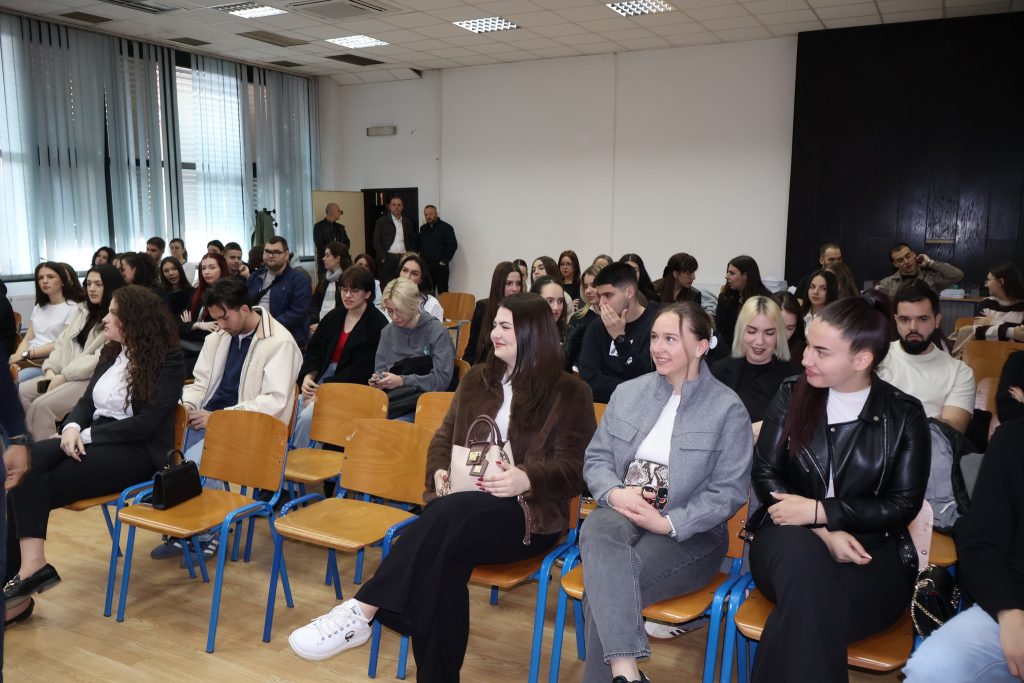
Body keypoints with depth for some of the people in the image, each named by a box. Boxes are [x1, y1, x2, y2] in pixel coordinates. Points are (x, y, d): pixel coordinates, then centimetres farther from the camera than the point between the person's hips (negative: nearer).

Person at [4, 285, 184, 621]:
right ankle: (29, 564, -35)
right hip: (96, 438, 7)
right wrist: (73, 427, -8)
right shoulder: (111, 354, 16)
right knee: (28, 461, -24)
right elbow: (87, 401, 15)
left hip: (138, 452, -7)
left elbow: (146, 423, -15)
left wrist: (87, 435, -15)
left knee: (36, 484, -24)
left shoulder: (167, 361, -8)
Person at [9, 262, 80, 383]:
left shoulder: (72, 308, -1)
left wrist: (25, 354, -13)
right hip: (28, 360, 6)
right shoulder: (38, 307, 23)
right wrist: (17, 357, -6)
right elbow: (27, 339, 16)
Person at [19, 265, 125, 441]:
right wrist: (51, 369, -4)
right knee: (22, 392, -6)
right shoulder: (83, 310, 18)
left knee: (41, 405, -24)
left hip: (94, 379, -9)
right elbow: (63, 342, 15)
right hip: (65, 375, 9)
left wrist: (64, 376, -17)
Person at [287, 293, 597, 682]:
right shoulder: (476, 380, 17)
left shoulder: (569, 393, 1)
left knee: (449, 516, -35)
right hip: (460, 506, 4)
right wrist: (439, 472, -5)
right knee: (442, 558, -31)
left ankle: (360, 612, -32)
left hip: (528, 513, -4)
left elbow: (574, 469, -6)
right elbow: (444, 437, 18)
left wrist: (527, 478, -25)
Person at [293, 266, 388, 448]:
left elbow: (362, 367, -13)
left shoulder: (378, 324, -6)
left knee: (308, 415, -26)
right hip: (321, 379, 6)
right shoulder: (333, 316, 16)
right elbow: (314, 349, 15)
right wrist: (308, 376, -6)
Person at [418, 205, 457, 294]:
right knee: (427, 292, 7)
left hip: (440, 266, -5)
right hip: (425, 266, 5)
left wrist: (444, 261, -12)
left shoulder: (446, 227, -4)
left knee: (442, 292, -2)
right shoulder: (423, 228, 15)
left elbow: (453, 245, -10)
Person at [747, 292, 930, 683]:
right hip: (793, 538, 2)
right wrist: (822, 533, -12)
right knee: (805, 556, -38)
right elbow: (764, 473, 2)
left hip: (871, 550, -1)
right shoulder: (792, 394, 5)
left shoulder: (904, 414, 2)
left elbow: (903, 505, -1)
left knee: (806, 609, -37)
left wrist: (820, 511, -13)